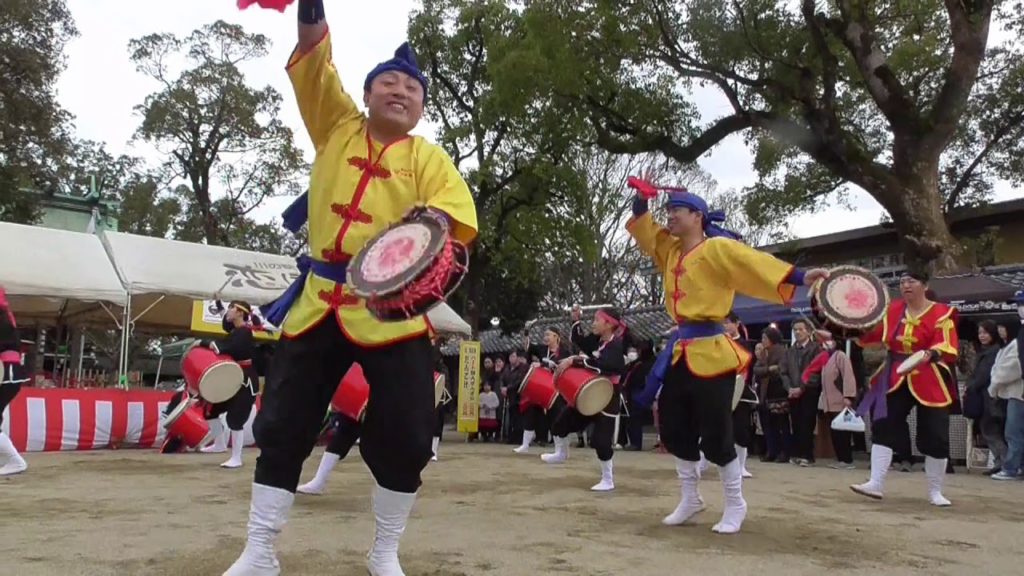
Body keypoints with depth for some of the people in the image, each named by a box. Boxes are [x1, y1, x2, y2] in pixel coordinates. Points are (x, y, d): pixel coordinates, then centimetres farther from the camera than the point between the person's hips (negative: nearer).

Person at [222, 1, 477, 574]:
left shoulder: (428, 156, 5)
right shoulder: (338, 127, 11)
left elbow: (454, 210, -10)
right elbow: (315, 59, 2)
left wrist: (431, 220, -32)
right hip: (319, 300, 3)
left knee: (404, 435, -2)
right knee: (281, 425, 7)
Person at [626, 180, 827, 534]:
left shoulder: (717, 248, -10)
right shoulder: (671, 249, 13)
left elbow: (755, 263, -20)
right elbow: (645, 232, 25)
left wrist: (799, 278, -32)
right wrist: (642, 200, 8)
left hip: (710, 352, -8)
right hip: (681, 351, 8)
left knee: (715, 433, -3)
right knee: (674, 429, 13)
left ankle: (735, 505, 18)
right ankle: (691, 498, 31)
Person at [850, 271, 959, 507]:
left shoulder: (941, 313, -8)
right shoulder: (892, 309, 7)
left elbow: (948, 346, -19)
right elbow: (873, 334, 8)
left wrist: (931, 354, -39)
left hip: (929, 383, -3)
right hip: (895, 379, 4)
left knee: (935, 437, 2)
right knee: (883, 428, -6)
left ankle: (935, 492, 18)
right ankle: (876, 484, -4)